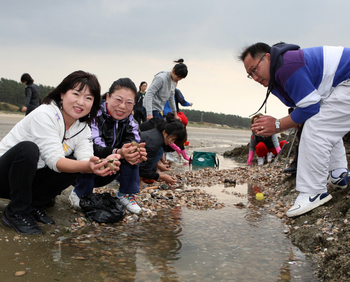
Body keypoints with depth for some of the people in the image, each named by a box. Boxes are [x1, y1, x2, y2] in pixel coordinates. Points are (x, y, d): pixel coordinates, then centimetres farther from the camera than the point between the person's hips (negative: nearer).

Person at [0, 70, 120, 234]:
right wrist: (88, 166, -47)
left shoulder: (82, 129, -2)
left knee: (74, 162, -15)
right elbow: (54, 160, -30)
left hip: (28, 179, 6)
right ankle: (16, 212, -17)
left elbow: (85, 160, -18)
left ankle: (34, 206, 0)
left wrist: (105, 164, -41)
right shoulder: (44, 115, -23)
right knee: (28, 148, -35)